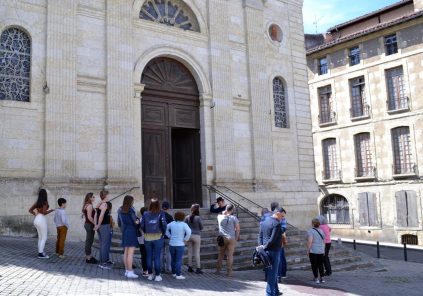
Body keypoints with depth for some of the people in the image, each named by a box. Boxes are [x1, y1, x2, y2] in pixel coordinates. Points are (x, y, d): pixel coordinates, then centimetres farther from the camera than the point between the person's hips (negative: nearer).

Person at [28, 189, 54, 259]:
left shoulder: (37, 202, 11)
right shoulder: (45, 202, -12)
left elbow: (30, 210, 12)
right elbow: (44, 212, -21)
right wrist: (51, 210, -4)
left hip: (36, 220, 8)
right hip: (42, 220, -8)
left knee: (40, 237, 15)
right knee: (44, 238, -1)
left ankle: (40, 252, 17)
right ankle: (40, 254, -4)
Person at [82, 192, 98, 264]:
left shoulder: (86, 205, 16)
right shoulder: (89, 205, -15)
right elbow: (89, 217, -22)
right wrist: (95, 224, -16)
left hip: (87, 224, 10)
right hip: (90, 225, -10)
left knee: (89, 241, 15)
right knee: (89, 241, -5)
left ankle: (88, 256, 23)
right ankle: (88, 258, 0)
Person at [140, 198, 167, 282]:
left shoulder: (145, 214, 2)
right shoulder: (160, 213, -6)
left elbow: (142, 225, -2)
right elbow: (164, 223, -16)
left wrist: (146, 232, 10)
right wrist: (163, 233, -2)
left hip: (147, 237, 3)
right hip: (158, 237, -2)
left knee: (149, 256, 12)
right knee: (157, 257, 3)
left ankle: (150, 275, 18)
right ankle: (157, 275, 6)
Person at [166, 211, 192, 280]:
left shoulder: (172, 223, 3)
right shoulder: (184, 224, -12)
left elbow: (166, 229, 14)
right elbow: (189, 232, -24)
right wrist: (185, 239, -12)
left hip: (171, 244, 5)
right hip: (180, 245, -5)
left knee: (173, 259, 16)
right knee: (179, 260, -1)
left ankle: (173, 273, 26)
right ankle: (178, 275, 0)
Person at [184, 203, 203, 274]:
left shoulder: (187, 218, -2)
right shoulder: (198, 218, -13)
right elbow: (201, 227, -4)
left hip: (189, 235, 4)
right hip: (196, 236, -4)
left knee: (190, 252, 12)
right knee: (197, 252, 2)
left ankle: (190, 267, 18)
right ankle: (198, 268, 3)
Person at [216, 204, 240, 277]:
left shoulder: (220, 217, 0)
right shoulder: (234, 218, -6)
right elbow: (238, 229, -5)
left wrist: (224, 213, 16)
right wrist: (236, 238, 4)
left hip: (222, 238, 2)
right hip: (231, 238, -2)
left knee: (220, 254, 15)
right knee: (230, 255, 1)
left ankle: (218, 270, 22)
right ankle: (229, 272, 3)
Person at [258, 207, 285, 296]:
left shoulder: (264, 222, 11)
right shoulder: (277, 223, -16)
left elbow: (260, 236, 9)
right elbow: (273, 239, -20)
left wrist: (261, 246, 2)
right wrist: (264, 247, -11)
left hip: (266, 251, 8)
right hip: (274, 251, -8)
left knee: (270, 272, 18)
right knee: (273, 273, 0)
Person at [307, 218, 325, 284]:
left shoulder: (310, 231, -12)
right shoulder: (321, 231, 10)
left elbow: (310, 241, -20)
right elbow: (323, 241, 14)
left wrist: (308, 250, -13)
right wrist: (323, 250, 22)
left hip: (313, 251, -6)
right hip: (321, 250, 6)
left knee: (314, 265, 2)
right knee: (320, 264, 15)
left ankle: (316, 278, 2)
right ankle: (322, 278, 16)